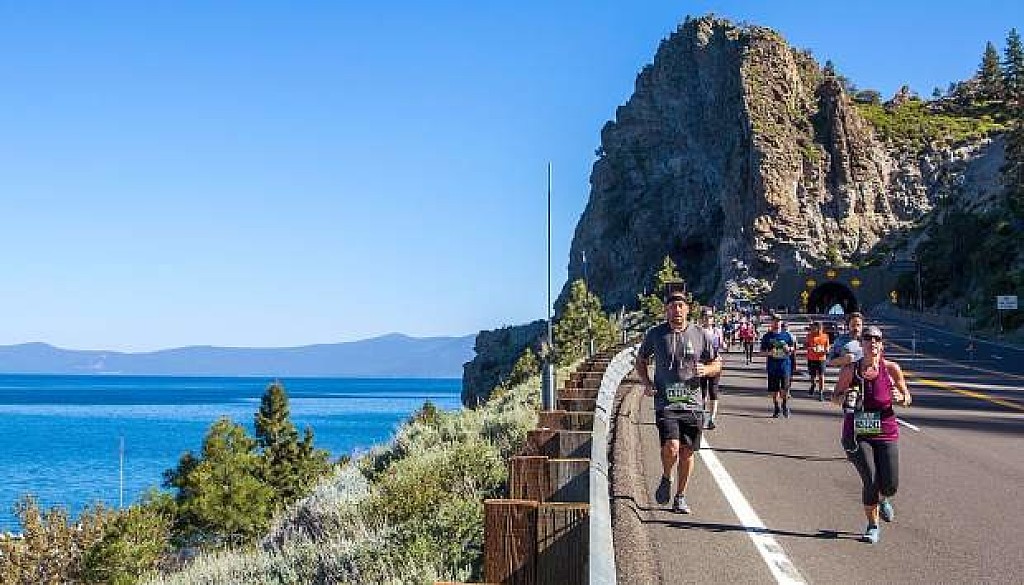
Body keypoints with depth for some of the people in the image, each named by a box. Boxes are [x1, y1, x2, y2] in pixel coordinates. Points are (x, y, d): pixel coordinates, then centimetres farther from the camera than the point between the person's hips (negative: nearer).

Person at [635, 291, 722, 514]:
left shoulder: (700, 335, 5)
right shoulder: (655, 334, 3)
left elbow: (717, 364, 14)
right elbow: (640, 361, 17)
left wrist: (706, 369, -9)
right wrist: (646, 383, 1)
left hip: (692, 403, 2)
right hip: (665, 403, -2)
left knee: (687, 452, 7)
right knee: (671, 448, -18)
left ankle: (680, 497, 24)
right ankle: (666, 479, 14)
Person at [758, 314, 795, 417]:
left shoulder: (786, 335, 7)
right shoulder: (767, 336, 7)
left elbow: (793, 347, 17)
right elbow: (761, 352, 8)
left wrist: (789, 349, -6)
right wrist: (769, 353, -13)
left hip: (785, 364, -1)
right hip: (772, 365, 1)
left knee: (785, 388, -11)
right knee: (774, 389, 5)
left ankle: (785, 406, 13)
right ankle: (776, 409, 20)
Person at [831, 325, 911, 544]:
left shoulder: (891, 368, -1)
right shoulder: (850, 370, -2)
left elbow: (907, 399, 7)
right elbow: (835, 397, 8)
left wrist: (900, 397, -16)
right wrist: (844, 397, -14)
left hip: (886, 433, 1)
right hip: (857, 435, -1)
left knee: (890, 486, -1)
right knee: (870, 480, -10)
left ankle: (883, 500, 38)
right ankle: (873, 526, 12)